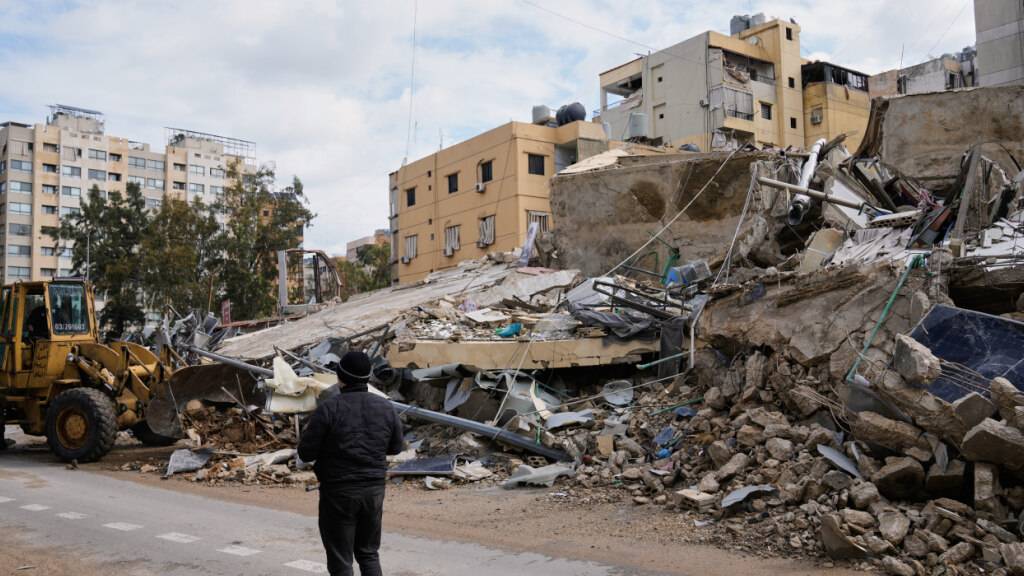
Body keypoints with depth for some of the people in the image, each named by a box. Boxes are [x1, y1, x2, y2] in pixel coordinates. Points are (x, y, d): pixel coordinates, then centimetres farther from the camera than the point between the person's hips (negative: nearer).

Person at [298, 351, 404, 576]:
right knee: (368, 553, 20)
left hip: (339, 492, -4)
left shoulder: (329, 408, -15)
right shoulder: (386, 407, -1)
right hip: (374, 490, 4)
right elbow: (396, 447, 10)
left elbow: (306, 453, -12)